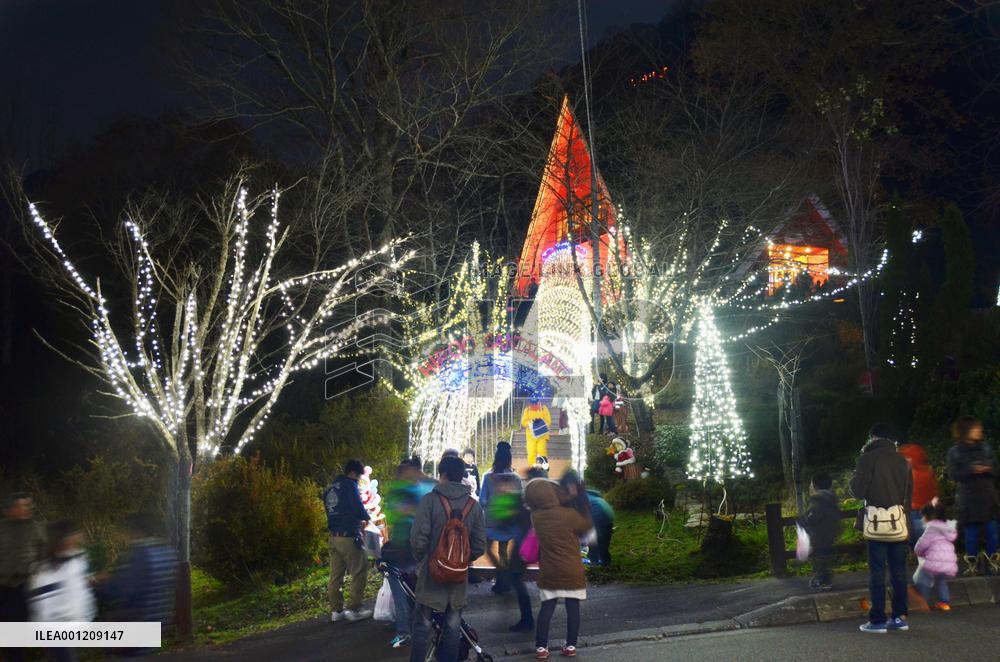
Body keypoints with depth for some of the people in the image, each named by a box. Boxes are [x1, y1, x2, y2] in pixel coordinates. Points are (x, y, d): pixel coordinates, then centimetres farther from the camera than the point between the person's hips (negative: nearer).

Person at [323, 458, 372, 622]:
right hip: (349, 536, -8)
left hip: (334, 536, 8)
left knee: (336, 574, 9)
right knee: (359, 573, 0)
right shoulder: (350, 485, -10)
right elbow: (359, 509, -17)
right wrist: (366, 518, 5)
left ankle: (336, 610, 12)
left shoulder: (330, 488, 16)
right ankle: (354, 609, -1)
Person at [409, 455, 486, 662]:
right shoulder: (473, 505, 1)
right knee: (452, 629, 10)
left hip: (431, 574, -3)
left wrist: (420, 559, 6)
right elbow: (480, 545, 2)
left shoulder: (430, 500, -10)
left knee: (422, 628, 4)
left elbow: (418, 539, -13)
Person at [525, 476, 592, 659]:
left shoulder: (536, 517, -5)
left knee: (547, 608, 10)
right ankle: (571, 646, 13)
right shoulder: (569, 514, -16)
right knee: (573, 608, 9)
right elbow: (587, 526, 1)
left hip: (549, 572, 3)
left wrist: (569, 500, 7)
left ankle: (541, 647, 9)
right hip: (572, 572, -3)